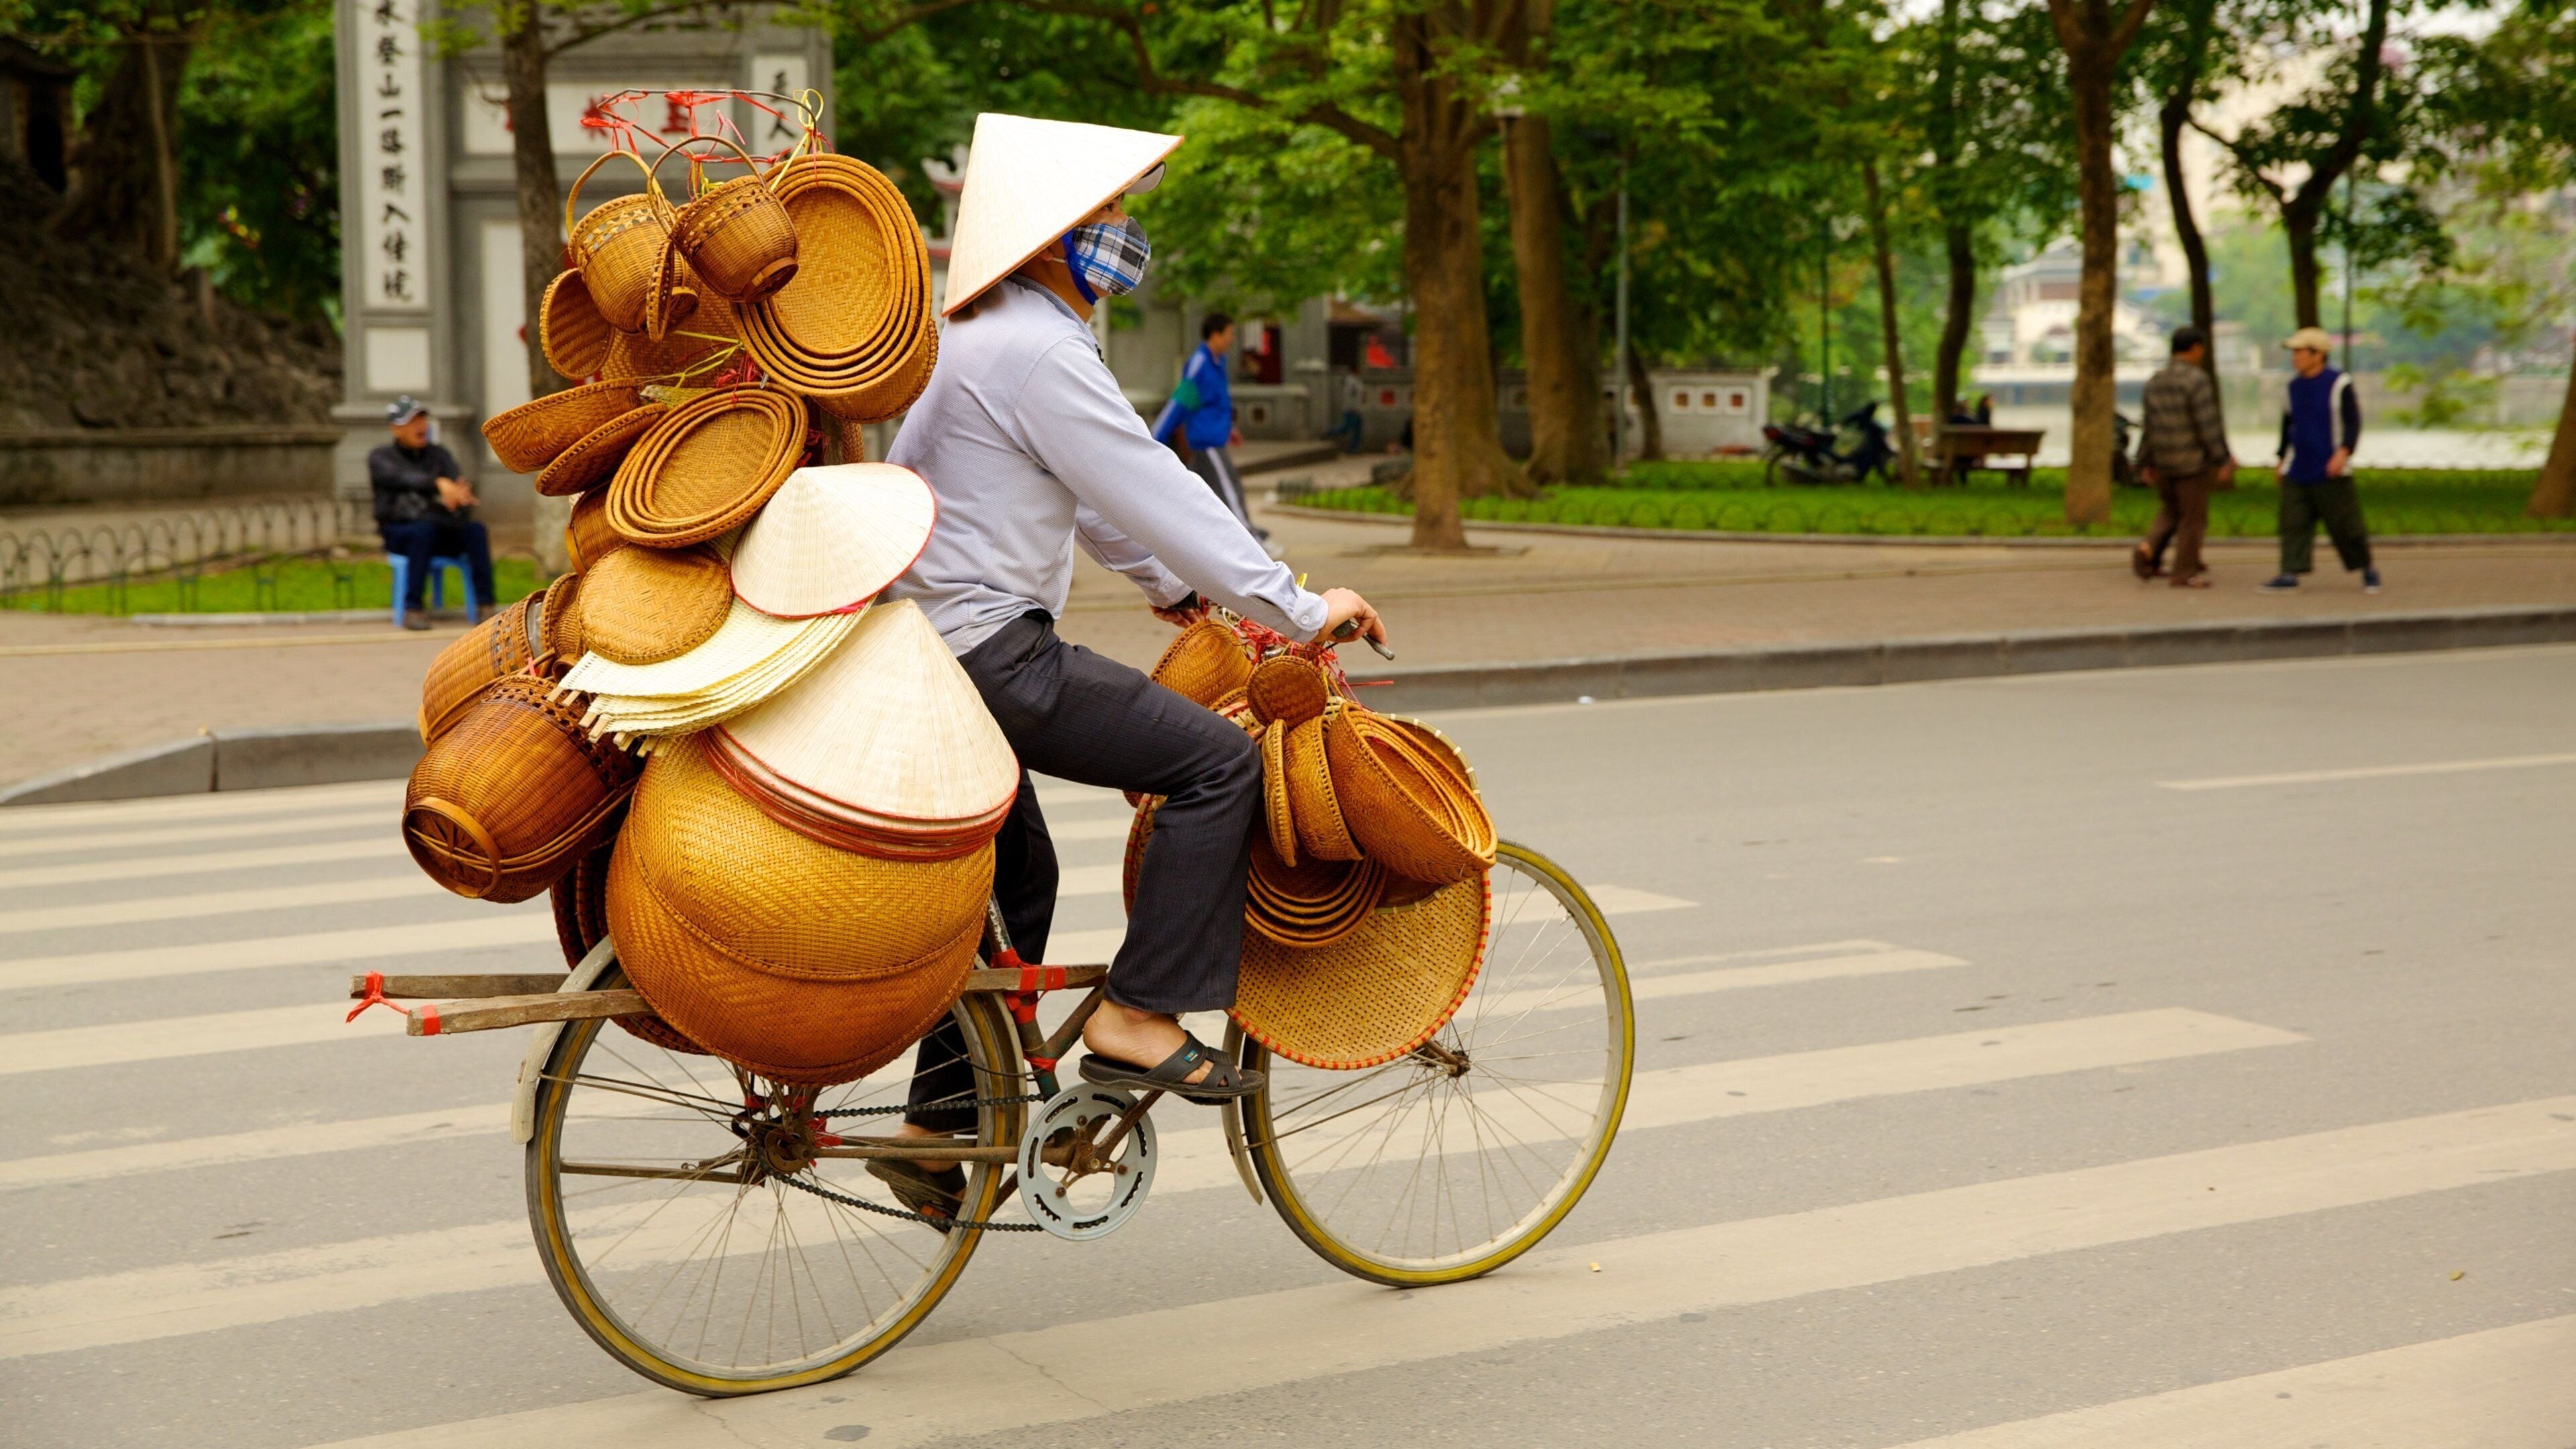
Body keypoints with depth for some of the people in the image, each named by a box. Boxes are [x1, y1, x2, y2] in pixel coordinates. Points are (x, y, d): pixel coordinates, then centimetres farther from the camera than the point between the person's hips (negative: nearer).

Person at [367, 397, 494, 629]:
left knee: (475, 530, -26)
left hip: (442, 532, 3)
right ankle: (412, 610, -36)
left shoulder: (439, 455, 12)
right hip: (399, 534, -3)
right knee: (424, 530, -37)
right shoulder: (380, 459, 1)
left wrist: (460, 496, -32)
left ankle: (486, 607, -33)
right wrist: (439, 483, -40)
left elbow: (460, 486, -4)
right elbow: (402, 479, -22)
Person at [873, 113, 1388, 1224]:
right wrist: (1296, 608, -14)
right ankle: (1139, 1018, -6)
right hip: (989, 651, -11)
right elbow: (1156, 494, -19)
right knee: (1218, 760, -9)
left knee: (1014, 874, 21)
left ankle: (939, 1129, 26)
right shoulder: (1040, 353, -17)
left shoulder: (988, 336, 17)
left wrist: (1165, 579, 33)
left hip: (927, 644, 11)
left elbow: (1098, 490, 28)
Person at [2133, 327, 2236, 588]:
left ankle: (2149, 551, 3)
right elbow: (2209, 425, -20)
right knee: (2193, 518, 6)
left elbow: (2149, 428, 9)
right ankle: (2185, 573, 10)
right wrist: (2223, 460, -16)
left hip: (2164, 462, 6)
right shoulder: (2196, 380, -16)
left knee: (2172, 510, 24)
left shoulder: (2155, 382, 4)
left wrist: (2146, 465, 14)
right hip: (2192, 463, -6)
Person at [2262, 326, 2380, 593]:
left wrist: (2344, 452, -23)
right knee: (2293, 523, -3)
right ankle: (2290, 574, -4)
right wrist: (2282, 460, 23)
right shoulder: (2294, 386, 11)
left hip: (2330, 472, -5)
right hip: (2297, 472, 5)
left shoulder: (2339, 384, -6)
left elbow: (2353, 422, -9)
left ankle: (2368, 569, 16)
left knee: (2345, 524, 0)